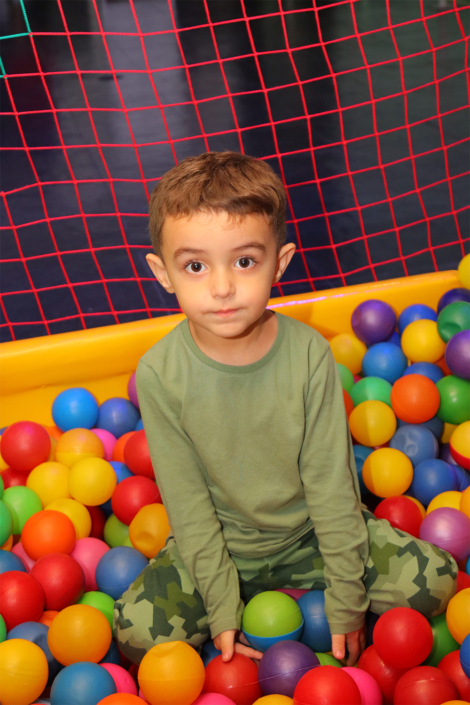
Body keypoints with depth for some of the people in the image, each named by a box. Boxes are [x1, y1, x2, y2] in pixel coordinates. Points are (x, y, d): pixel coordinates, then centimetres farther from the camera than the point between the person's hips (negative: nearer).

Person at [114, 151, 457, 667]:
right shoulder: (160, 373, -20)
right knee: (135, 630, -20)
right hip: (217, 545, 0)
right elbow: (187, 501, -13)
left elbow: (331, 482, -14)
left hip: (308, 533, 1)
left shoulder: (308, 354, -20)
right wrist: (222, 607, -13)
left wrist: (346, 602, -12)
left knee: (434, 578, -13)